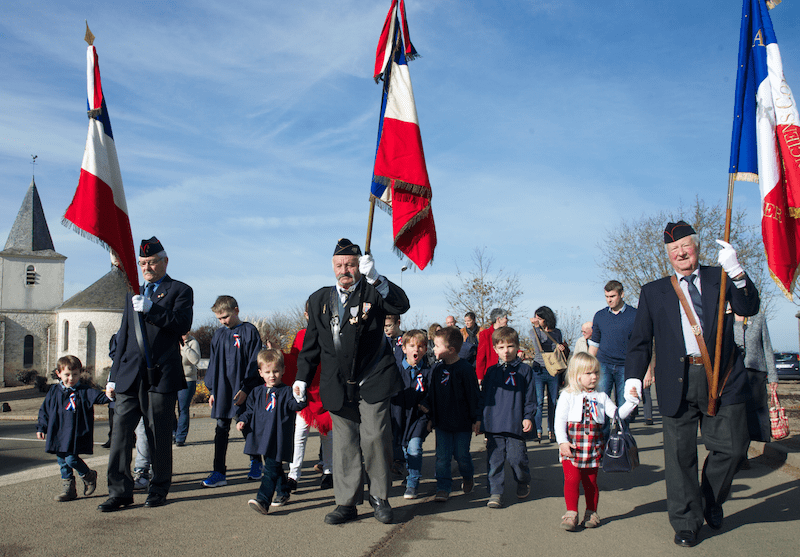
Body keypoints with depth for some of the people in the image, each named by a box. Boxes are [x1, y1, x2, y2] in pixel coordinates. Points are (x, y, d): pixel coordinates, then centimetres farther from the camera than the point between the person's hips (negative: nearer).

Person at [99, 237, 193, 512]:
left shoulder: (180, 291, 4)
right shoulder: (135, 295, 21)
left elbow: (182, 325, -12)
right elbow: (123, 337, 22)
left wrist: (150, 309, -21)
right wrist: (114, 375, 19)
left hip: (161, 375, -5)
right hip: (130, 375, 5)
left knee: (159, 435, 2)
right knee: (120, 430, -1)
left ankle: (159, 490, 15)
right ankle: (120, 491, 7)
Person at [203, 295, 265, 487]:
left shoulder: (249, 331, -5)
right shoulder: (218, 334, 12)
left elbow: (255, 362, -8)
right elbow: (213, 364, 17)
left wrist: (245, 388, -14)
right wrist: (212, 390, 12)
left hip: (243, 392, -4)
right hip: (222, 391, 5)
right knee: (221, 430, 3)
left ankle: (255, 462, 28)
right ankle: (219, 473, 6)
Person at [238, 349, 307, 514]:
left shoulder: (286, 391, -2)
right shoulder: (257, 392, 13)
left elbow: (295, 405, -14)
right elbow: (249, 410, 18)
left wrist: (300, 398, -34)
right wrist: (243, 420, 1)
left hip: (279, 440, -6)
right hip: (262, 437, 6)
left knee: (271, 470, -13)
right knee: (275, 468, 20)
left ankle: (263, 501, -21)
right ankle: (283, 493, 36)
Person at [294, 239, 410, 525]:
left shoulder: (373, 293, 0)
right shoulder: (319, 299, 11)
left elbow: (401, 305, -21)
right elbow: (311, 344, 15)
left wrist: (375, 278, -31)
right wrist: (302, 378, 9)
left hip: (372, 381, -3)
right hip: (338, 386, 3)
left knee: (375, 437, -5)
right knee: (344, 444, 6)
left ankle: (379, 496, 15)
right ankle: (347, 503, 17)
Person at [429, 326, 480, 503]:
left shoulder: (465, 369, -13)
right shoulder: (437, 369, 3)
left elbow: (473, 395, -9)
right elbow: (432, 395, 10)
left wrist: (476, 419, -8)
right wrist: (431, 418, 11)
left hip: (462, 422, -4)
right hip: (442, 422, 4)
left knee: (461, 455, 8)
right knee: (442, 457, 2)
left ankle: (468, 477, 35)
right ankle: (443, 488, 11)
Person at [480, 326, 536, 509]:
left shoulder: (524, 370, 4)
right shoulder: (491, 371, 11)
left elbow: (530, 397, 5)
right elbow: (483, 396, 15)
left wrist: (528, 417, -4)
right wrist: (480, 418, 11)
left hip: (515, 424, -2)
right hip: (493, 425, 2)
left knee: (516, 458, 0)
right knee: (494, 460, 2)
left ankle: (524, 483, 29)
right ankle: (495, 492, 12)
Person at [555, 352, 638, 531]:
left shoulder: (601, 396, 10)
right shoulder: (567, 395, -2)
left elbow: (616, 414, 4)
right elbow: (560, 420, -6)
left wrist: (631, 402, -9)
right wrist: (562, 441, -15)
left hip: (594, 448, 3)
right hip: (571, 448, -3)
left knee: (591, 481, 10)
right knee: (572, 479, -9)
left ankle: (591, 513, 24)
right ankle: (571, 513, 1)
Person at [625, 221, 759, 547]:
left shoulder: (719, 278, 12)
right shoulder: (654, 291, 11)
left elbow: (748, 308, -4)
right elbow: (640, 341, 9)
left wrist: (736, 272, -18)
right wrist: (634, 377, -4)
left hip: (722, 377, 0)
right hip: (678, 381, 0)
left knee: (731, 447, 3)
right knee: (680, 453, 3)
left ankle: (711, 502, 30)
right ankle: (686, 522, 16)